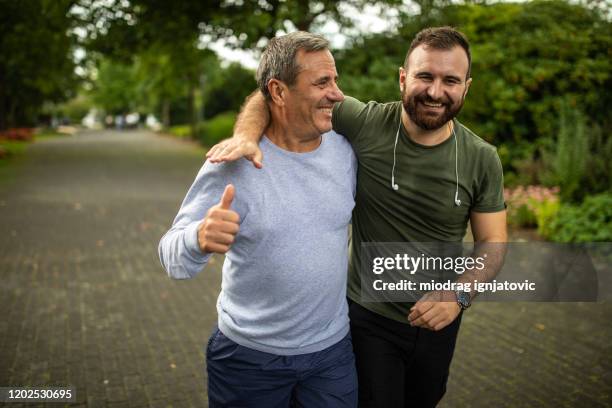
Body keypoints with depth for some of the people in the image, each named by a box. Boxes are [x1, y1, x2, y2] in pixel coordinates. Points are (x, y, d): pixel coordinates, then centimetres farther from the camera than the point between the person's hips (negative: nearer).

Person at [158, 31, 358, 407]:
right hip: (249, 357, -2)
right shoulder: (233, 164, -16)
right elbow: (173, 257, -17)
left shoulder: (345, 149, -4)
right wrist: (200, 239, -39)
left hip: (333, 349, 3)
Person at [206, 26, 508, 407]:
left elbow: (493, 242, -5)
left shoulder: (483, 159, -11)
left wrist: (459, 294, -23)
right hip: (369, 317, -3)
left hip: (439, 319, 4)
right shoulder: (366, 124, -19)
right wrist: (248, 132, -36)